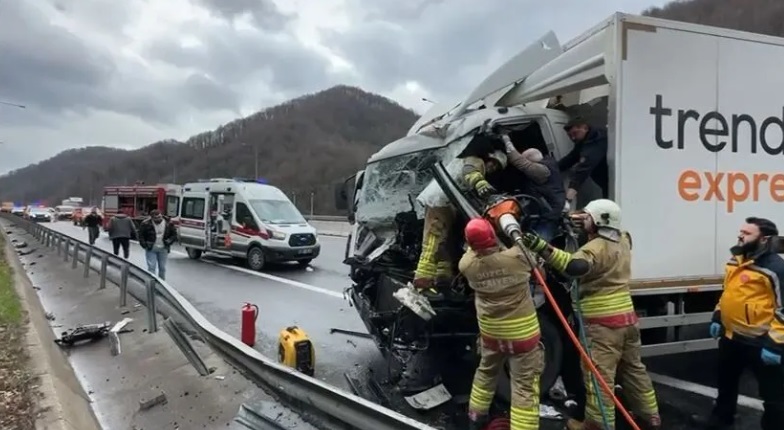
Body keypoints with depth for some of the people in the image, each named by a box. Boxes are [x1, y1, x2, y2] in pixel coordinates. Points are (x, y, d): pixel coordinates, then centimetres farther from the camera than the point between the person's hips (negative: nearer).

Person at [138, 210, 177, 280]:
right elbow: (141, 235, -1)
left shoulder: (168, 224, -3)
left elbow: (174, 234, 6)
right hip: (151, 249, -2)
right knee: (151, 267, -7)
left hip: (163, 249, 2)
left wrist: (169, 241, -11)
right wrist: (144, 244, -13)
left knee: (162, 268, 10)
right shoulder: (146, 224, -9)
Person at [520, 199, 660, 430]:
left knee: (599, 376, -2)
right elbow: (605, 231, 33)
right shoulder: (622, 240, 8)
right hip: (627, 318, 9)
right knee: (633, 369, 22)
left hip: (603, 323, -9)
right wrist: (586, 224, 21)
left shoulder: (596, 248, -19)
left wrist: (542, 248, -48)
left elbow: (575, 266, -40)